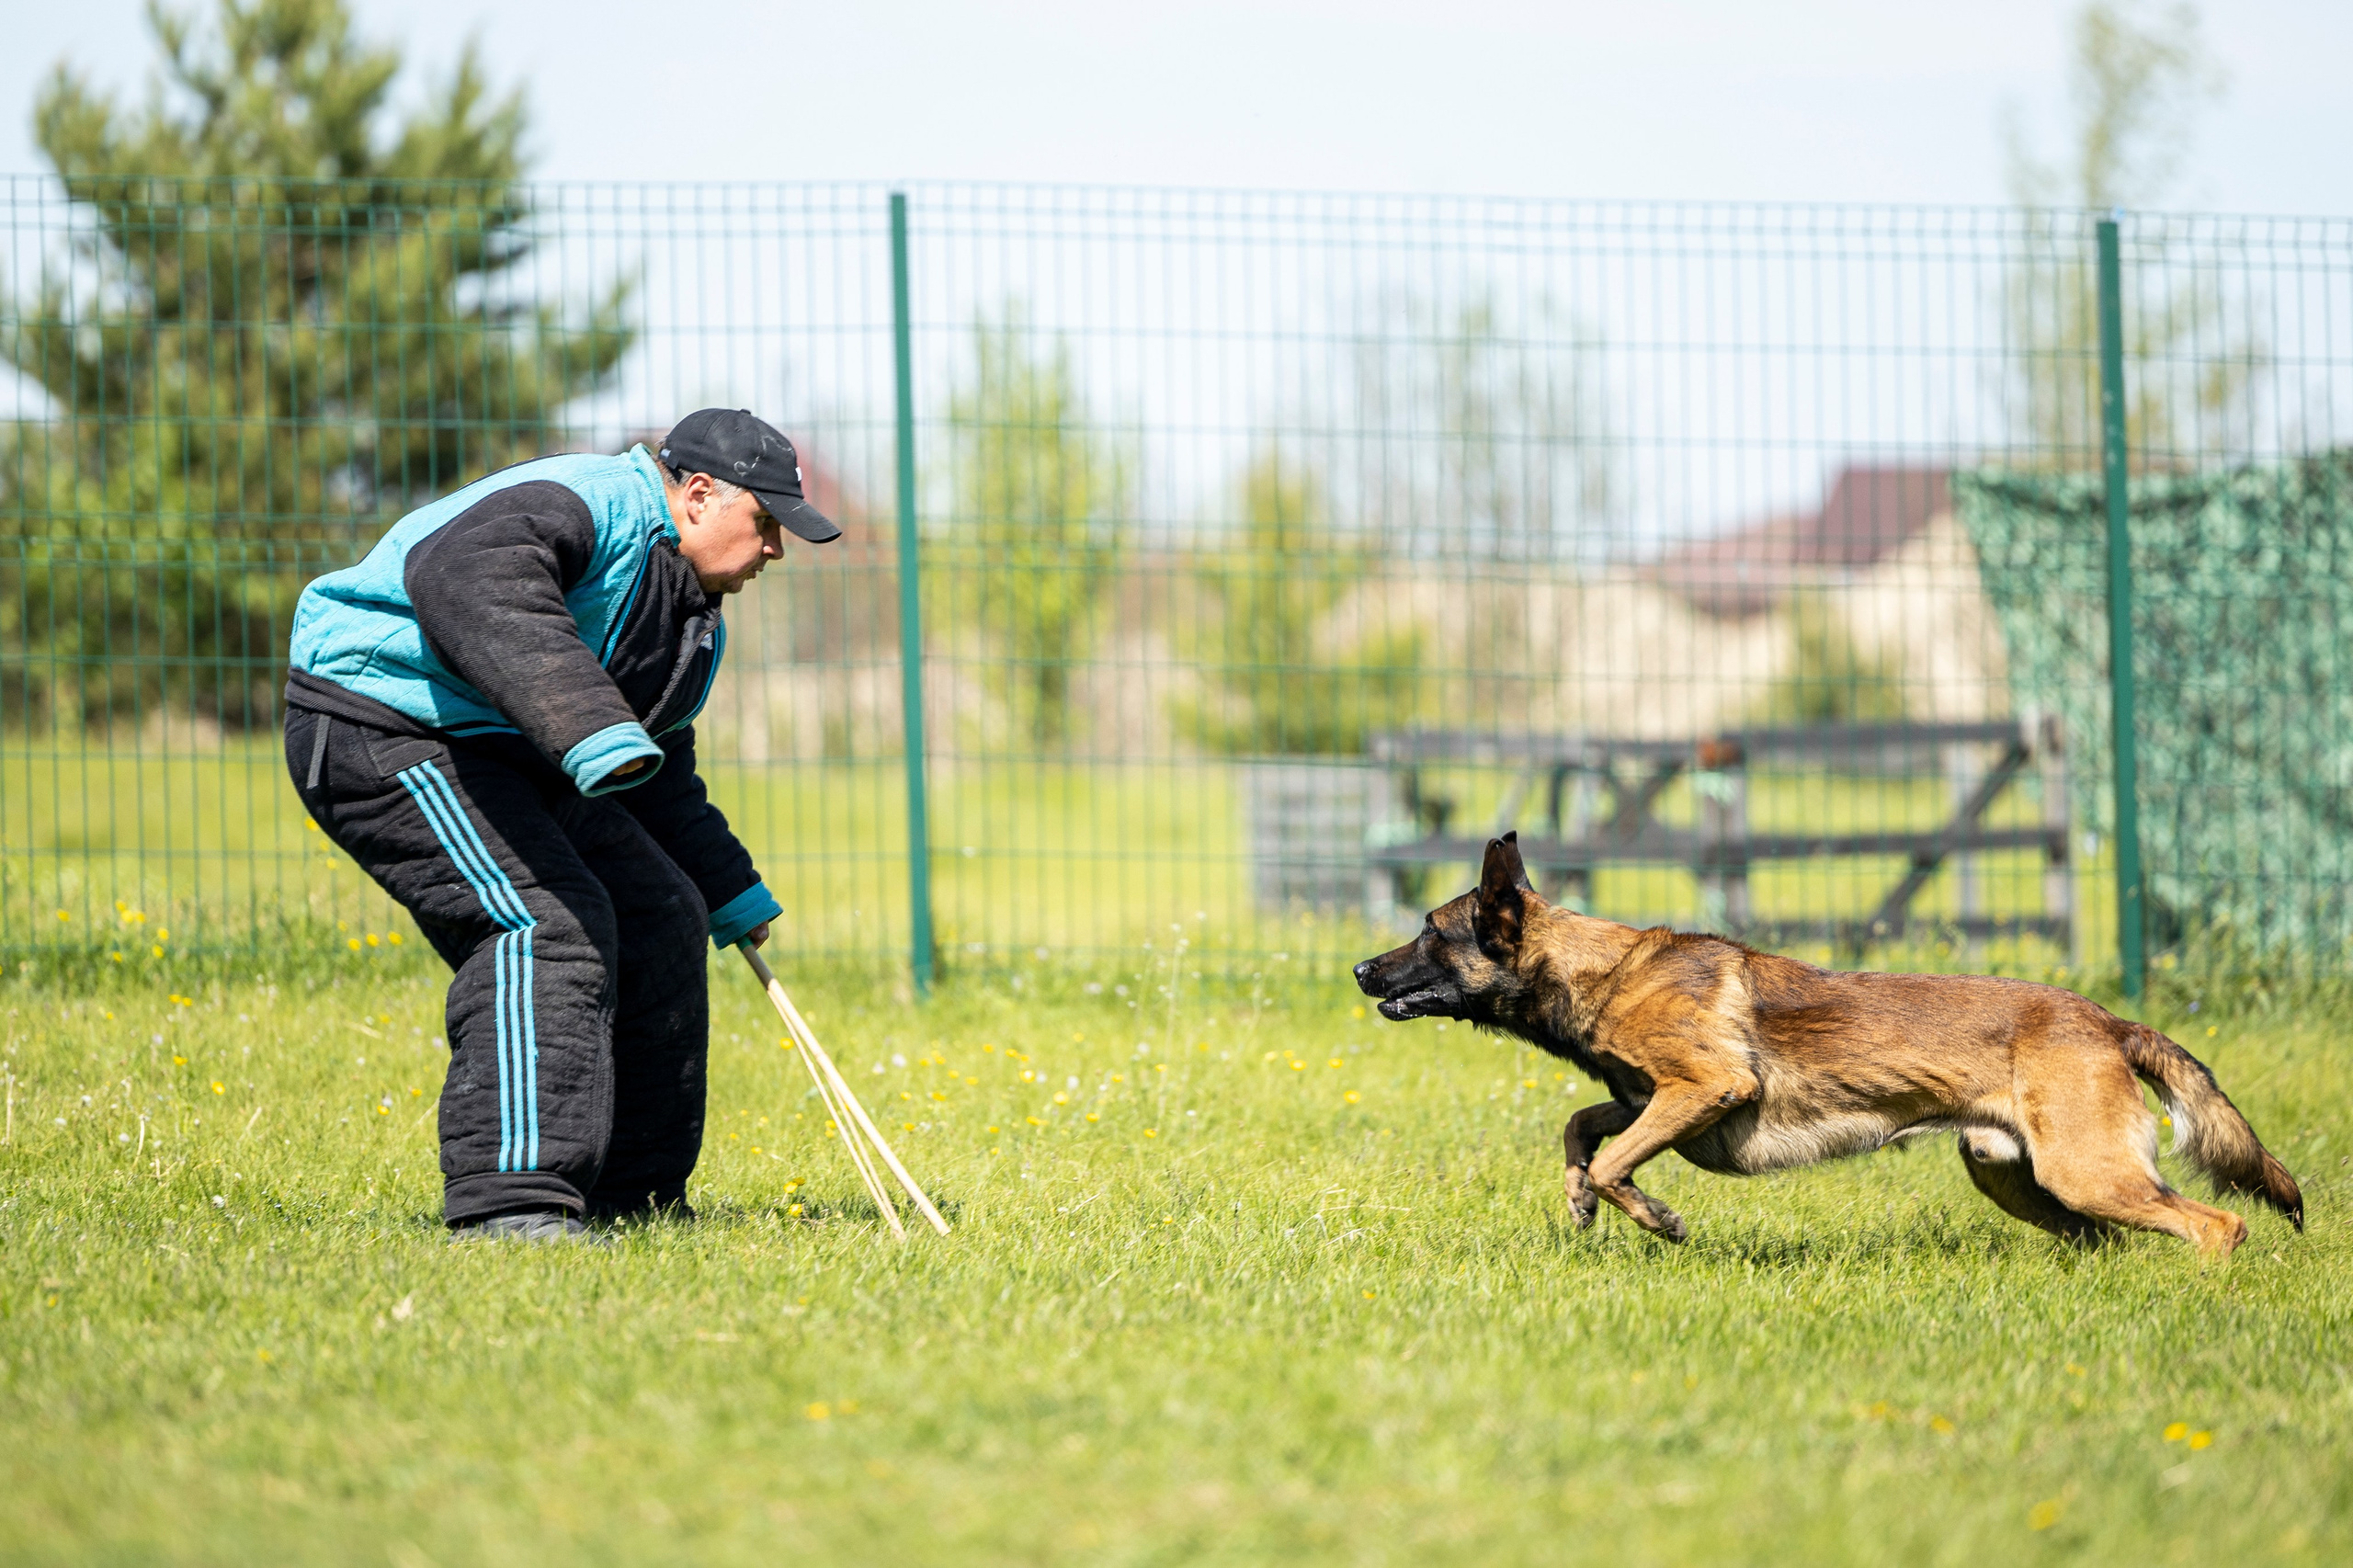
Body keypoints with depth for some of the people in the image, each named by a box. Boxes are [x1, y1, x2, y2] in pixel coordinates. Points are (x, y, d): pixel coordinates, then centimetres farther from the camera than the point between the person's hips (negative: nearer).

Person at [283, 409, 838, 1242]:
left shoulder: (696, 623, 16)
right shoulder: (583, 503, -19)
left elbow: (659, 781, 31)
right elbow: (464, 577, -40)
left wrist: (732, 892, 31)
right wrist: (587, 727, -49)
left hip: (507, 763, 11)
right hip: (384, 728, -11)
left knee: (659, 919, 13)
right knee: (544, 923, -26)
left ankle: (631, 1198, 19)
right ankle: (510, 1202, -34)